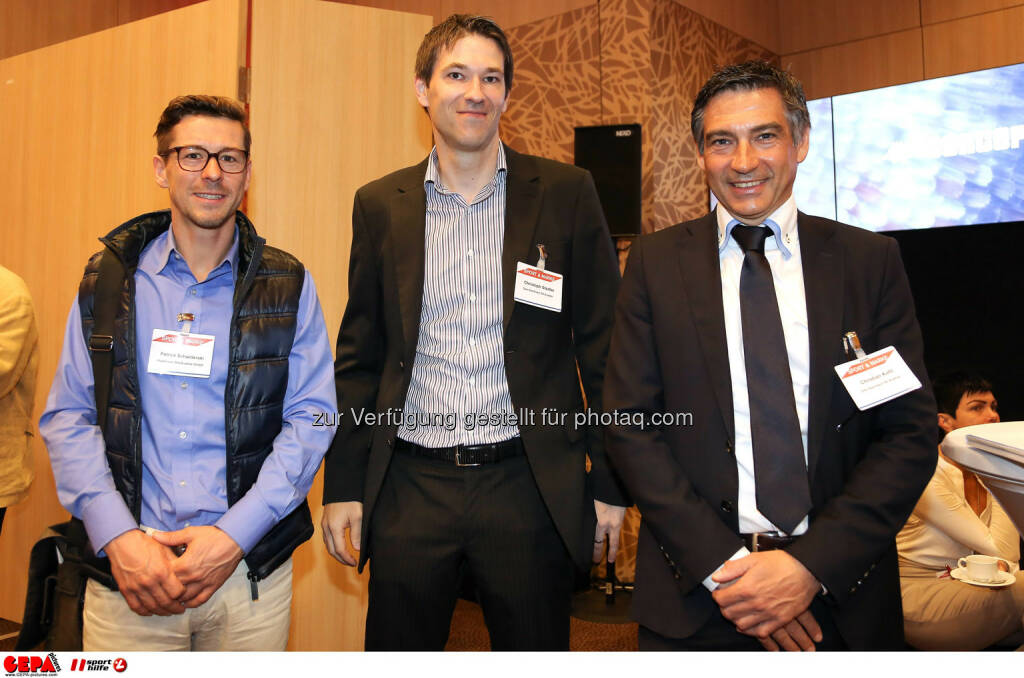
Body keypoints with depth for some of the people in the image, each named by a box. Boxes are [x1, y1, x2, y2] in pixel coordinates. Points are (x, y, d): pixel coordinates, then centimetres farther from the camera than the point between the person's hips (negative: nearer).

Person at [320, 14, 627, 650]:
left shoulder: (566, 193, 0)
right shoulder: (380, 205, 6)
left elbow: (603, 347, 0)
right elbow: (360, 355, 9)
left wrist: (610, 485, -2)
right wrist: (344, 485, 6)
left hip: (530, 489, -1)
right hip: (410, 489, 2)